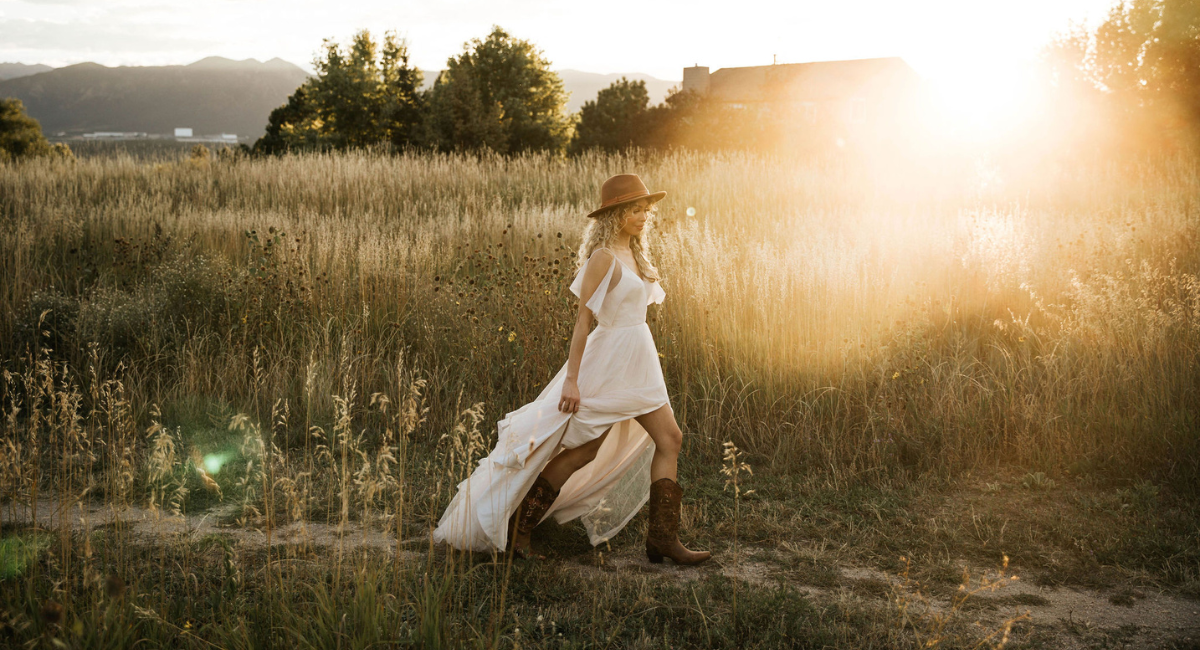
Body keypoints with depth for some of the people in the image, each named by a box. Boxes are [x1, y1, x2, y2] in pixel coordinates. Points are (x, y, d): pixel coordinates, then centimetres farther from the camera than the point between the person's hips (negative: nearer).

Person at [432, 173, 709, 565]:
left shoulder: (633, 254, 11)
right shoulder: (603, 258, -15)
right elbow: (584, 319, -18)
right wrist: (572, 379, -21)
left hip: (638, 365, 9)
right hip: (609, 361, -9)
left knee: (669, 439, 6)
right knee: (583, 451, -1)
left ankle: (663, 539, 11)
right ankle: (518, 528, 12)